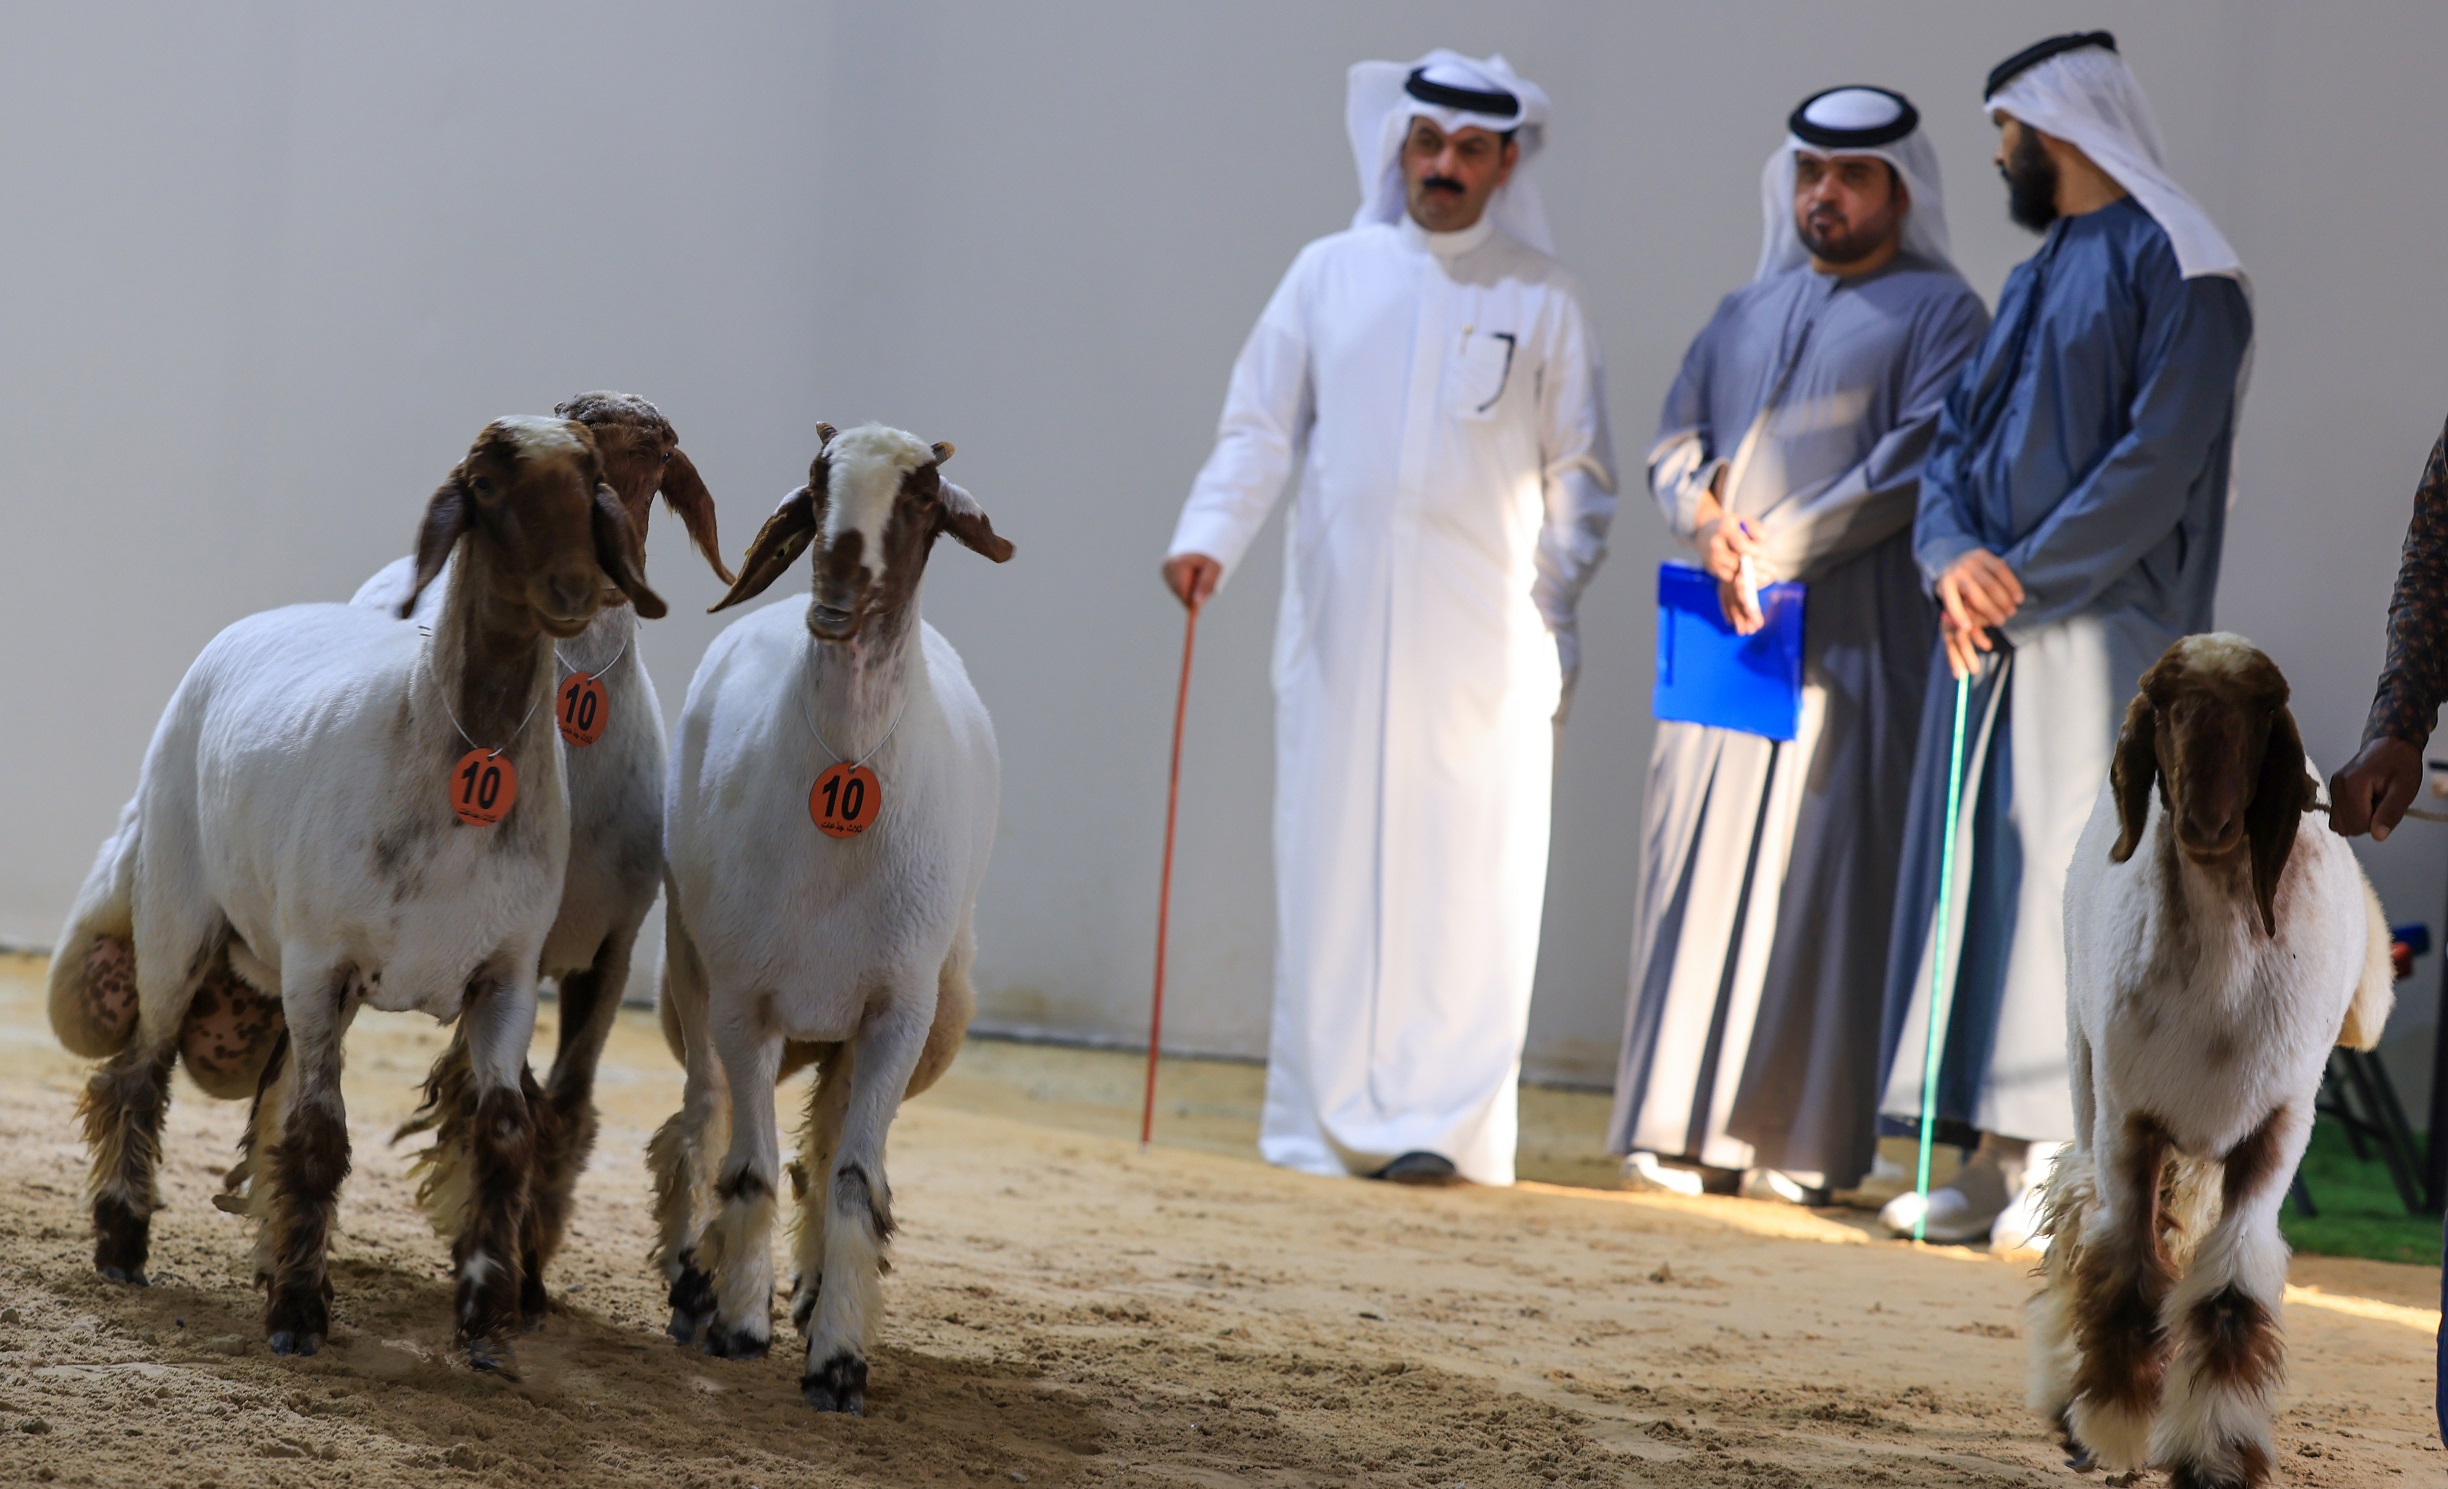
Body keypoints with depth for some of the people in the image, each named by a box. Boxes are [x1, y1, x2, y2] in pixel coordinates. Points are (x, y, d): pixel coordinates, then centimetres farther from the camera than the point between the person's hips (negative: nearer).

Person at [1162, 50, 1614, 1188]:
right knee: (1330, 866, 0)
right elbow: (1259, 426, 8)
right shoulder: (1330, 275, 9)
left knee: (1465, 872, -5)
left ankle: (1440, 1119, -2)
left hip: (1479, 635, -1)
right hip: (1340, 623, 1)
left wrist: (1556, 611, -1)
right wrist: (1210, 537, -8)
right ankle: (1327, 1120, 4)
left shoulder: (1540, 300, 7)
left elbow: (1579, 476, 9)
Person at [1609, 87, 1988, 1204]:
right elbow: (1675, 441, 13)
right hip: (1727, 631, 5)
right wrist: (1704, 516, -10)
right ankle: (1679, 1123, 2)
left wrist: (1780, 548, -13)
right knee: (1699, 864, 0)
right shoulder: (1744, 315, 21)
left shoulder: (1937, 312, 4)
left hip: (1850, 634, -5)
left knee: (1820, 875, -8)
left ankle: (1800, 1141, -8)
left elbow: (1916, 463, -8)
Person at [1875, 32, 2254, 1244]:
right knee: (1979, 884, 4)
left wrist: (2025, 577, -16)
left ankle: (2074, 1167, -8)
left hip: (2099, 632, -8)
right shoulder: (2033, 281, 21)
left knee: (2074, 879, -10)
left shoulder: (2176, 269, -6)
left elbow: (2159, 458, -16)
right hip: (1991, 633, 8)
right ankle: (2002, 1159, 7)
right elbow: (1957, 441, 15)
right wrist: (1955, 558, -5)